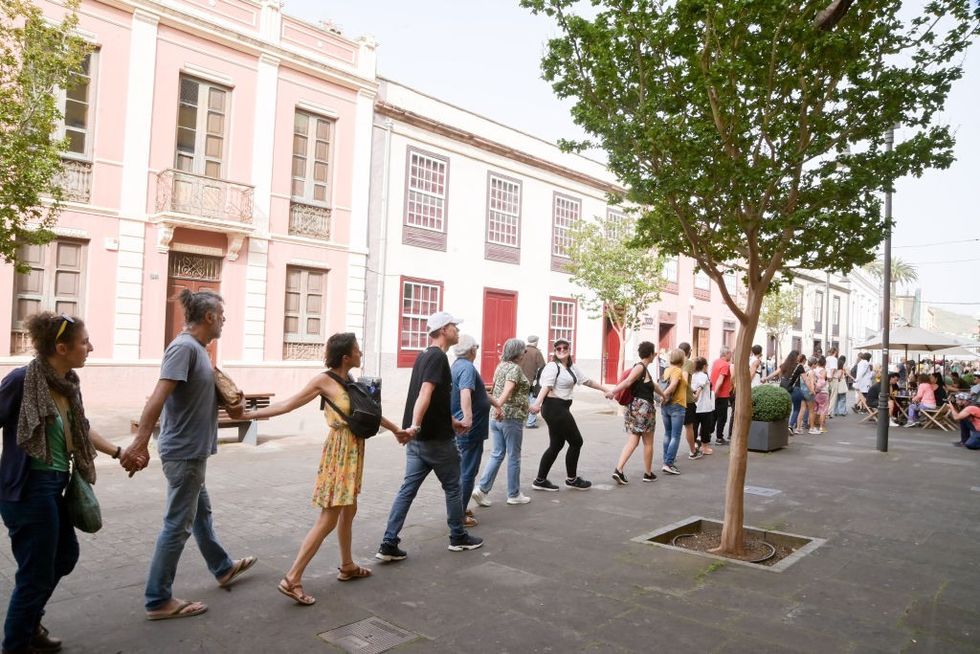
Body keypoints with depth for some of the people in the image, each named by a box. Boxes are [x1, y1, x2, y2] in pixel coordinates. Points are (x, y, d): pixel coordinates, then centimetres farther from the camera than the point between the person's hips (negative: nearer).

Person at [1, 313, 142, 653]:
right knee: (36, 572, 6)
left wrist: (118, 452, 20)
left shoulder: (67, 383, 3)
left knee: (65, 554, 24)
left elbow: (81, 429, 17)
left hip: (52, 487, 9)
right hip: (28, 489, -9)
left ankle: (28, 621, 45)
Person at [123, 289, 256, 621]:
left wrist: (231, 403, 5)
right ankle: (158, 601, 13)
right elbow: (158, 396, -29)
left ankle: (223, 568, 41)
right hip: (183, 451, -10)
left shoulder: (197, 348, 9)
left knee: (201, 513, 23)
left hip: (191, 451, 10)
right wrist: (140, 442, -35)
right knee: (178, 525, 0)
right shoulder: (184, 347, -20)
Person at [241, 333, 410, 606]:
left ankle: (347, 567, 33)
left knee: (348, 510, 18)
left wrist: (395, 429, 30)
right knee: (328, 518, -7)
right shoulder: (324, 380, -14)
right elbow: (288, 404, -10)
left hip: (353, 450, 8)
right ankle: (292, 579, -2)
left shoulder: (348, 379, 8)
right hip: (340, 450, -8)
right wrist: (250, 414, -12)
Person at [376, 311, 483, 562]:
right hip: (436, 438, -8)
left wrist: (452, 421, 29)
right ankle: (458, 538, 25)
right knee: (452, 488, 10)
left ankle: (389, 545, 6)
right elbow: (425, 394, -28)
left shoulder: (424, 357, 14)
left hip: (417, 439, 8)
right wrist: (415, 425, -36)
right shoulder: (438, 357, -15)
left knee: (408, 489, 7)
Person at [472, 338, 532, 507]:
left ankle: (482, 489, 4)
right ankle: (514, 495, 16)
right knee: (514, 457, 5)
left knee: (497, 454, 13)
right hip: (512, 418, -8)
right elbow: (508, 389, -28)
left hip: (497, 418, 8)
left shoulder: (501, 366, 12)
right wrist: (499, 406, -41)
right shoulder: (515, 368, -13)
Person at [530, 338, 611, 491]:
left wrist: (605, 390, 29)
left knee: (557, 444, 11)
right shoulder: (553, 366, -12)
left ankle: (540, 480, 16)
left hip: (562, 409, 9)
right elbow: (546, 386, -25)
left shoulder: (572, 367, 15)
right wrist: (537, 403, -39)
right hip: (554, 408, -9)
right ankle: (571, 479, 17)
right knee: (576, 441, 0)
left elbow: (587, 381, 24)